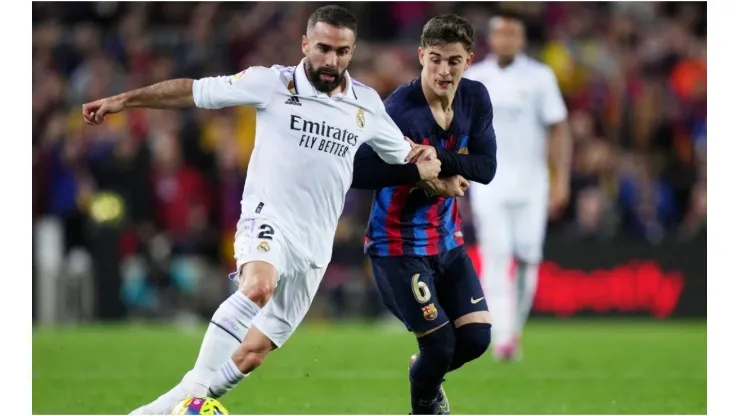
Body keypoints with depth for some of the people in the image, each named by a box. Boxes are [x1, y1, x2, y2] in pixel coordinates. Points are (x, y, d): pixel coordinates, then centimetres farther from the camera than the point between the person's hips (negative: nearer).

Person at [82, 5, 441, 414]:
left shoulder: (367, 105, 6)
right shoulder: (273, 84, -6)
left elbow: (404, 156, 20)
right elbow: (192, 90, -2)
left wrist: (424, 162, -3)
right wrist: (123, 100, -3)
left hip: (312, 245, 5)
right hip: (268, 218, -4)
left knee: (252, 352, 4)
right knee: (257, 288, -38)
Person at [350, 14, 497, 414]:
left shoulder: (475, 98, -4)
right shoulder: (400, 109, -24)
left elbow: (487, 167, -11)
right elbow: (355, 171, -29)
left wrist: (437, 159, -27)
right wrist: (422, 176, -31)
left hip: (447, 239, 6)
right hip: (399, 246, -6)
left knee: (477, 337, 2)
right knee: (441, 346, -6)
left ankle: (427, 373, 36)